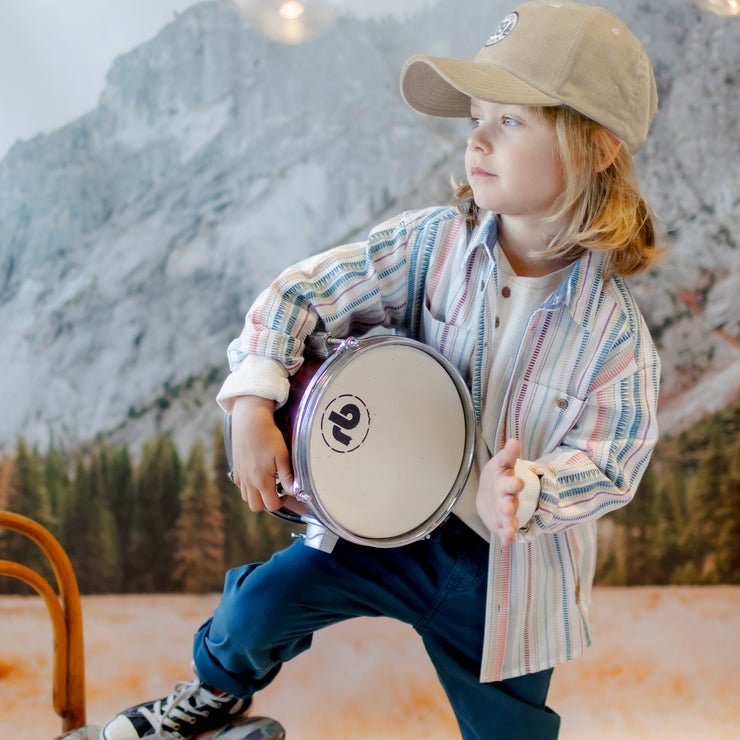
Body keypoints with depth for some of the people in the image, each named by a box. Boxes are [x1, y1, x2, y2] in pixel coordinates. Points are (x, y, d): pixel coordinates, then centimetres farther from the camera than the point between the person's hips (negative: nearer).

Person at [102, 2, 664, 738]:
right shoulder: (433, 243, -14)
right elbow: (304, 291, -11)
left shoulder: (613, 331, -19)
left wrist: (528, 491, -37)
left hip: (510, 573, -1)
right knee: (259, 601, -10)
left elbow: (607, 463, -16)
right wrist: (253, 408, -22)